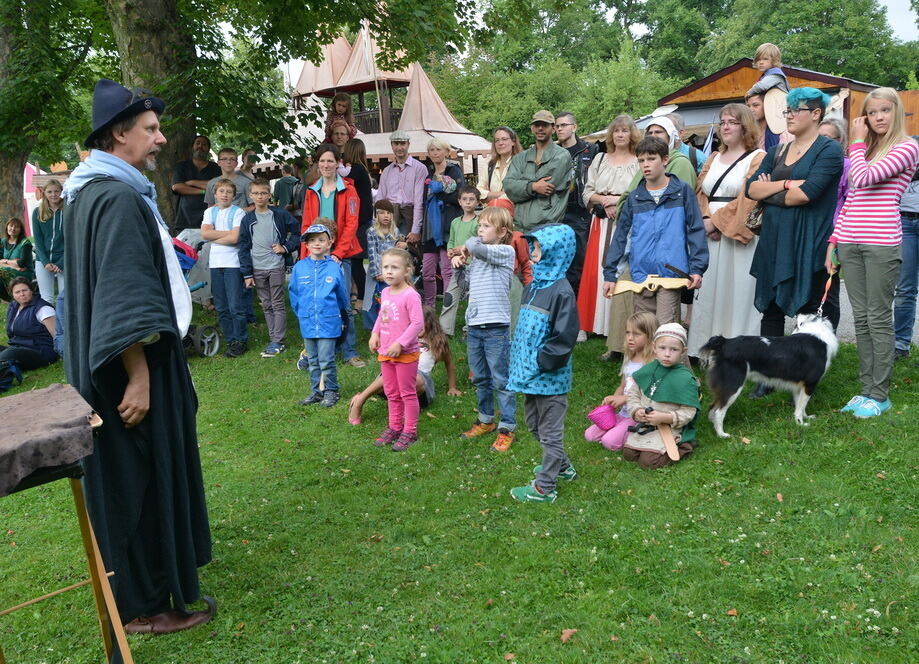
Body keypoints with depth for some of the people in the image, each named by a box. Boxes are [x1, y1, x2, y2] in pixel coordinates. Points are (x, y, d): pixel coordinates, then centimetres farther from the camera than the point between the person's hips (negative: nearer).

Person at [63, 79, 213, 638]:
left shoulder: (106, 190, 13)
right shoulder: (117, 198, -20)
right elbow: (123, 297, -25)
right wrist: (139, 377, -24)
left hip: (130, 363, 11)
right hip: (133, 367, -11)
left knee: (141, 476, 20)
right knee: (140, 479, 0)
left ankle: (142, 585, 36)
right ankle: (146, 603, 15)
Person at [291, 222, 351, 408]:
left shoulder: (334, 268, -6)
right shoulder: (299, 267, 0)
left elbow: (342, 295, 6)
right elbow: (293, 293, 11)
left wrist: (343, 317, 14)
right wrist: (301, 313, 12)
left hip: (328, 322, -3)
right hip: (308, 322, 3)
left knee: (326, 361, -2)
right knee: (312, 361, 14)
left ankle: (330, 391, 13)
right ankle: (317, 391, 25)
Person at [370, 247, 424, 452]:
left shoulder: (410, 295, -19)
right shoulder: (385, 292, 6)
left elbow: (417, 323, -22)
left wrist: (400, 344, -24)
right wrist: (375, 333, 5)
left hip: (405, 354, -8)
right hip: (385, 353, 8)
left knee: (407, 393, 4)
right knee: (391, 393, 18)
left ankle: (410, 431, 15)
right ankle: (394, 427, 31)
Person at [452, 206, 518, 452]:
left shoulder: (506, 252, -7)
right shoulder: (477, 257, 15)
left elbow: (476, 246, -23)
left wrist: (469, 246, -1)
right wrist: (459, 260, 8)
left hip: (496, 327, -7)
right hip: (474, 326, 7)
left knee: (501, 380, 0)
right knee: (480, 379, 17)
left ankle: (507, 428, 8)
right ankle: (486, 420, 32)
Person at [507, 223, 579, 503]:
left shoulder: (560, 290, -19)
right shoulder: (534, 284, 9)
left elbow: (564, 337, -22)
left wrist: (540, 362, -20)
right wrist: (518, 359, 13)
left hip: (549, 377, -10)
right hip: (530, 373, 10)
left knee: (550, 430, 4)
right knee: (534, 424, 23)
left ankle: (544, 487, 16)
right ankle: (562, 466, 41)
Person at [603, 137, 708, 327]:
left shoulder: (682, 191, 4)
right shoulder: (634, 198, 11)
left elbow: (696, 230, 1)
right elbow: (620, 236, 12)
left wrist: (697, 268, -7)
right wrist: (610, 274, 8)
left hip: (671, 274, -3)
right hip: (641, 274, 3)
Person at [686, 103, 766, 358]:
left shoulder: (758, 158, -1)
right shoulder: (713, 159, 20)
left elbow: (747, 199, -12)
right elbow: (700, 193, 13)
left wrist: (715, 221, -12)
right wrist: (705, 220, -6)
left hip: (739, 237, -6)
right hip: (710, 236, 6)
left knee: (736, 294, -6)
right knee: (708, 293, 5)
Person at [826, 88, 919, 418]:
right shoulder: (865, 151, 18)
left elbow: (863, 178, -17)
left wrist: (857, 142, -2)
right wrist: (833, 241, 12)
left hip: (881, 242, -6)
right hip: (850, 243, 6)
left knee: (879, 319, -2)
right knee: (861, 318, 8)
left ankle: (880, 394, 7)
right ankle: (867, 388, 16)